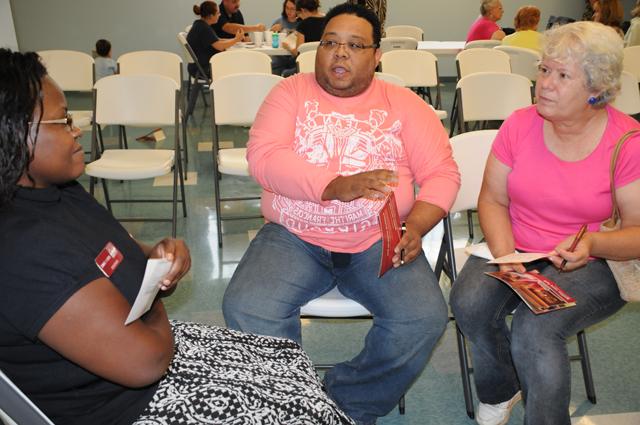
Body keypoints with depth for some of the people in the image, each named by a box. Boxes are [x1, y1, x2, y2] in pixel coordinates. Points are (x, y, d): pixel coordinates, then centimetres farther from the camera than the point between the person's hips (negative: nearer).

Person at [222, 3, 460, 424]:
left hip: (378, 241, 1)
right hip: (294, 237, 0)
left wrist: (415, 226, -15)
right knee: (246, 310, -25)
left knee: (424, 319, -23)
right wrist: (337, 187, -24)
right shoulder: (291, 92, 7)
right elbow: (263, 156, -9)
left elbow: (442, 173, 5)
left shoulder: (404, 104, 9)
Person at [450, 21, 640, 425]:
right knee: (469, 303, -25)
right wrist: (505, 257, -14)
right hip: (516, 248, 3)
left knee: (534, 328, -30)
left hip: (592, 264, -3)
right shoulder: (521, 124, -2)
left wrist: (591, 244, -28)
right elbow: (493, 200, 2)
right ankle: (500, 392, 6)